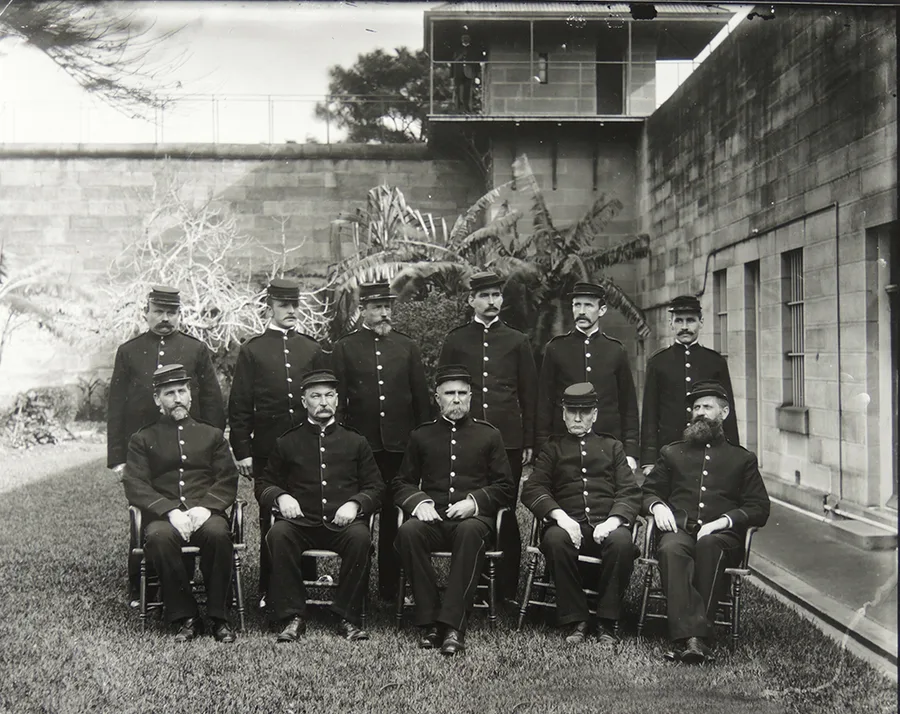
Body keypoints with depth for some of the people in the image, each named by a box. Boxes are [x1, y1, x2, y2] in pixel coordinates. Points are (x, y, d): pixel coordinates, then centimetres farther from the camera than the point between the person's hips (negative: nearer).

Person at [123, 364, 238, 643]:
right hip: (163, 515, 0)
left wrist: (205, 507, -11)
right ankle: (186, 618, -23)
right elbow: (136, 487, 3)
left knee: (218, 533, -34)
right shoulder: (142, 440, 16)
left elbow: (228, 481, 10)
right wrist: (171, 511, -15)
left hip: (206, 513, 1)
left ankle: (219, 617, -20)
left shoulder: (212, 435, 20)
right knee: (159, 537, -36)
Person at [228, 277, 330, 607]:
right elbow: (239, 406, 2)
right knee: (270, 520, 3)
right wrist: (242, 451, -5)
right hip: (267, 450, -2)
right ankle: (269, 590, 12)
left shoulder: (312, 349, 11)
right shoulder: (252, 350, 5)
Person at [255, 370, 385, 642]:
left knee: (360, 536, -34)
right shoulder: (286, 443, 16)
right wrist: (280, 497, -5)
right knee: (278, 534, -33)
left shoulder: (356, 442, 17)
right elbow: (263, 484, 18)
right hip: (301, 523, 0)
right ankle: (292, 617, -23)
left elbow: (375, 487, 14)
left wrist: (355, 504, -7)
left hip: (342, 523, 0)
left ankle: (349, 618, -21)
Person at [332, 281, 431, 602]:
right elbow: (336, 400, 2)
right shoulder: (344, 348, 4)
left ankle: (390, 585, 16)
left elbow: (422, 398, 10)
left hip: (400, 446, 1)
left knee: (393, 518, 7)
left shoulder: (407, 347, 9)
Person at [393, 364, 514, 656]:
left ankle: (452, 624, -37)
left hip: (473, 516, -1)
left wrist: (475, 501, -9)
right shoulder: (421, 435, 16)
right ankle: (428, 621, -26)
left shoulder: (489, 435, 14)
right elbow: (402, 484, 16)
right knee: (409, 531, -33)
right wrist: (418, 502, -6)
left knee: (470, 532, -38)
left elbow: (504, 487, 10)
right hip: (432, 516, 2)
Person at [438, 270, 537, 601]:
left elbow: (529, 396, 9)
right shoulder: (455, 341, 9)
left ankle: (508, 586, 10)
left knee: (506, 514, 2)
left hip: (508, 439, 0)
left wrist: (529, 441, 3)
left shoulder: (518, 342, 10)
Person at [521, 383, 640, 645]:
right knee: (555, 539, -35)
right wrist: (559, 515, -13)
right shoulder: (553, 448, 21)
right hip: (568, 523, 0)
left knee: (621, 541, -34)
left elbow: (630, 493, 11)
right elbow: (531, 490, 7)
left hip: (606, 525, 0)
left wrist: (613, 520, -11)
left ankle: (607, 622, -21)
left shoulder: (612, 447, 23)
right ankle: (575, 621, -23)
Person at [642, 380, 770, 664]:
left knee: (709, 546, -39)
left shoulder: (743, 459, 22)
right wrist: (657, 506, 2)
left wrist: (723, 521, -6)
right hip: (679, 529, 1)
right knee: (671, 549, -37)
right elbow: (648, 491, 27)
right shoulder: (671, 453, 28)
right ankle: (690, 637, -49)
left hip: (722, 536, -1)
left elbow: (759, 509, 13)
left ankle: (697, 633, -41)